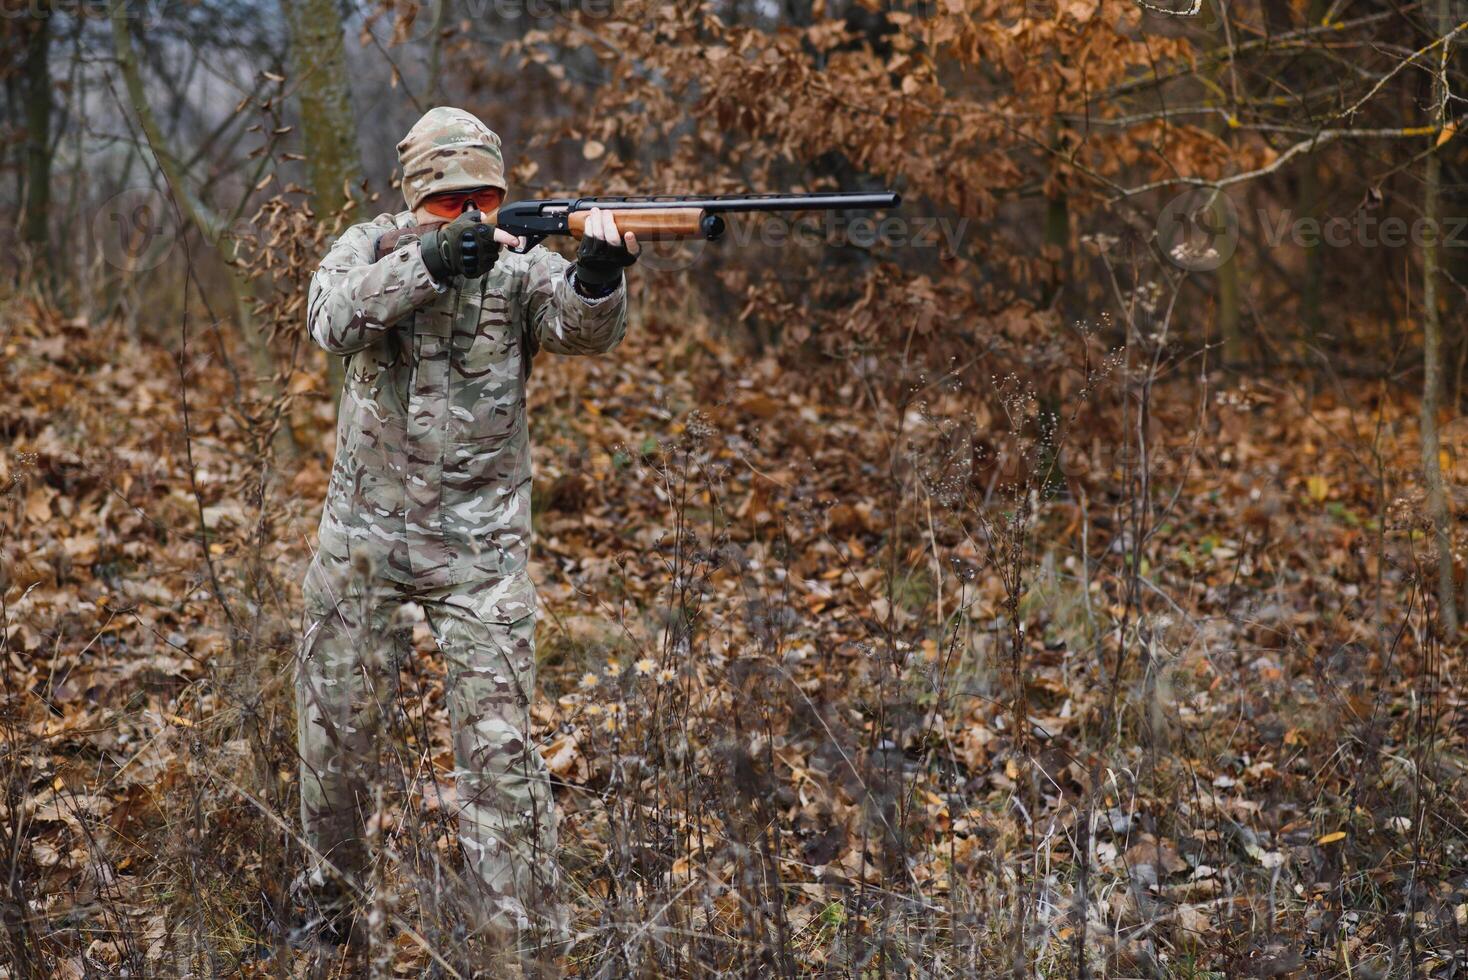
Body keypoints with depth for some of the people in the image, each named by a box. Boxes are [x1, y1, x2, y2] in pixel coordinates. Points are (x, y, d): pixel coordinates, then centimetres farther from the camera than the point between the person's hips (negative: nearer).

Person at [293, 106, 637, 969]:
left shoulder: (519, 264, -4)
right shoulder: (369, 248, -2)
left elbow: (585, 329, -22)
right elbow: (337, 319, -23)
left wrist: (600, 271, -44)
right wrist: (434, 261, -36)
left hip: (481, 548, -2)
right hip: (364, 539, 2)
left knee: (500, 747, -8)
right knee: (338, 728, 14)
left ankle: (527, 935, -2)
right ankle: (332, 893, 36)